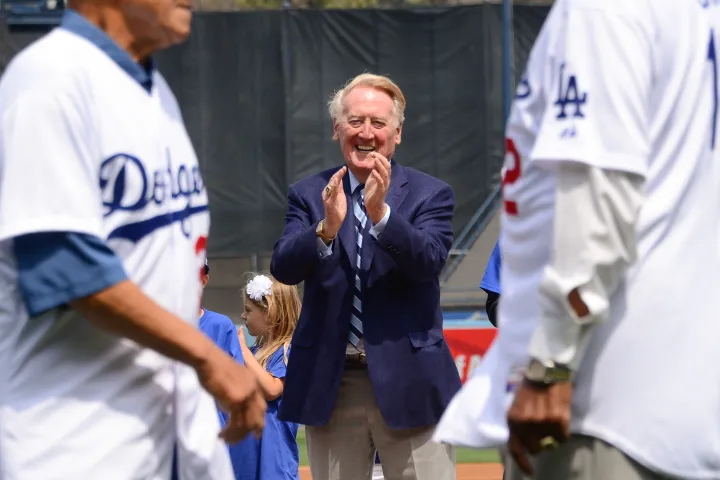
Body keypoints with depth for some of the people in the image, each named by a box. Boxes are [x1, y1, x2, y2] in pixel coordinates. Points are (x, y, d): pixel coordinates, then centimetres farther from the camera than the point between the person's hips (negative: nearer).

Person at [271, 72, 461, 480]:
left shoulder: (430, 195, 3)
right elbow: (283, 268, -6)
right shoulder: (309, 195, 8)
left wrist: (381, 213, -29)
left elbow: (429, 262, -14)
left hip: (409, 386, -2)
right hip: (331, 385, 2)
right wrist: (327, 228, -25)